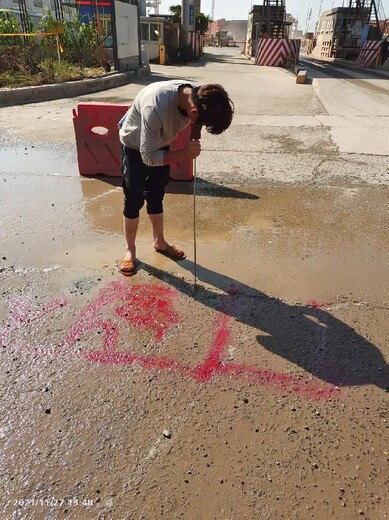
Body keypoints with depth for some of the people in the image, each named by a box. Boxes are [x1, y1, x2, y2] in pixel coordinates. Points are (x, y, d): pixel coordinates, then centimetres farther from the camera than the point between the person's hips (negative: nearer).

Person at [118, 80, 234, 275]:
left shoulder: (197, 95, -23)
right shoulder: (156, 107, -43)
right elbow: (149, 157, -36)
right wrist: (185, 154, -41)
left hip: (159, 144, 6)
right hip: (135, 146, -5)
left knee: (156, 197, 15)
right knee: (134, 200, -1)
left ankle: (159, 242, 31)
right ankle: (130, 250, 16)